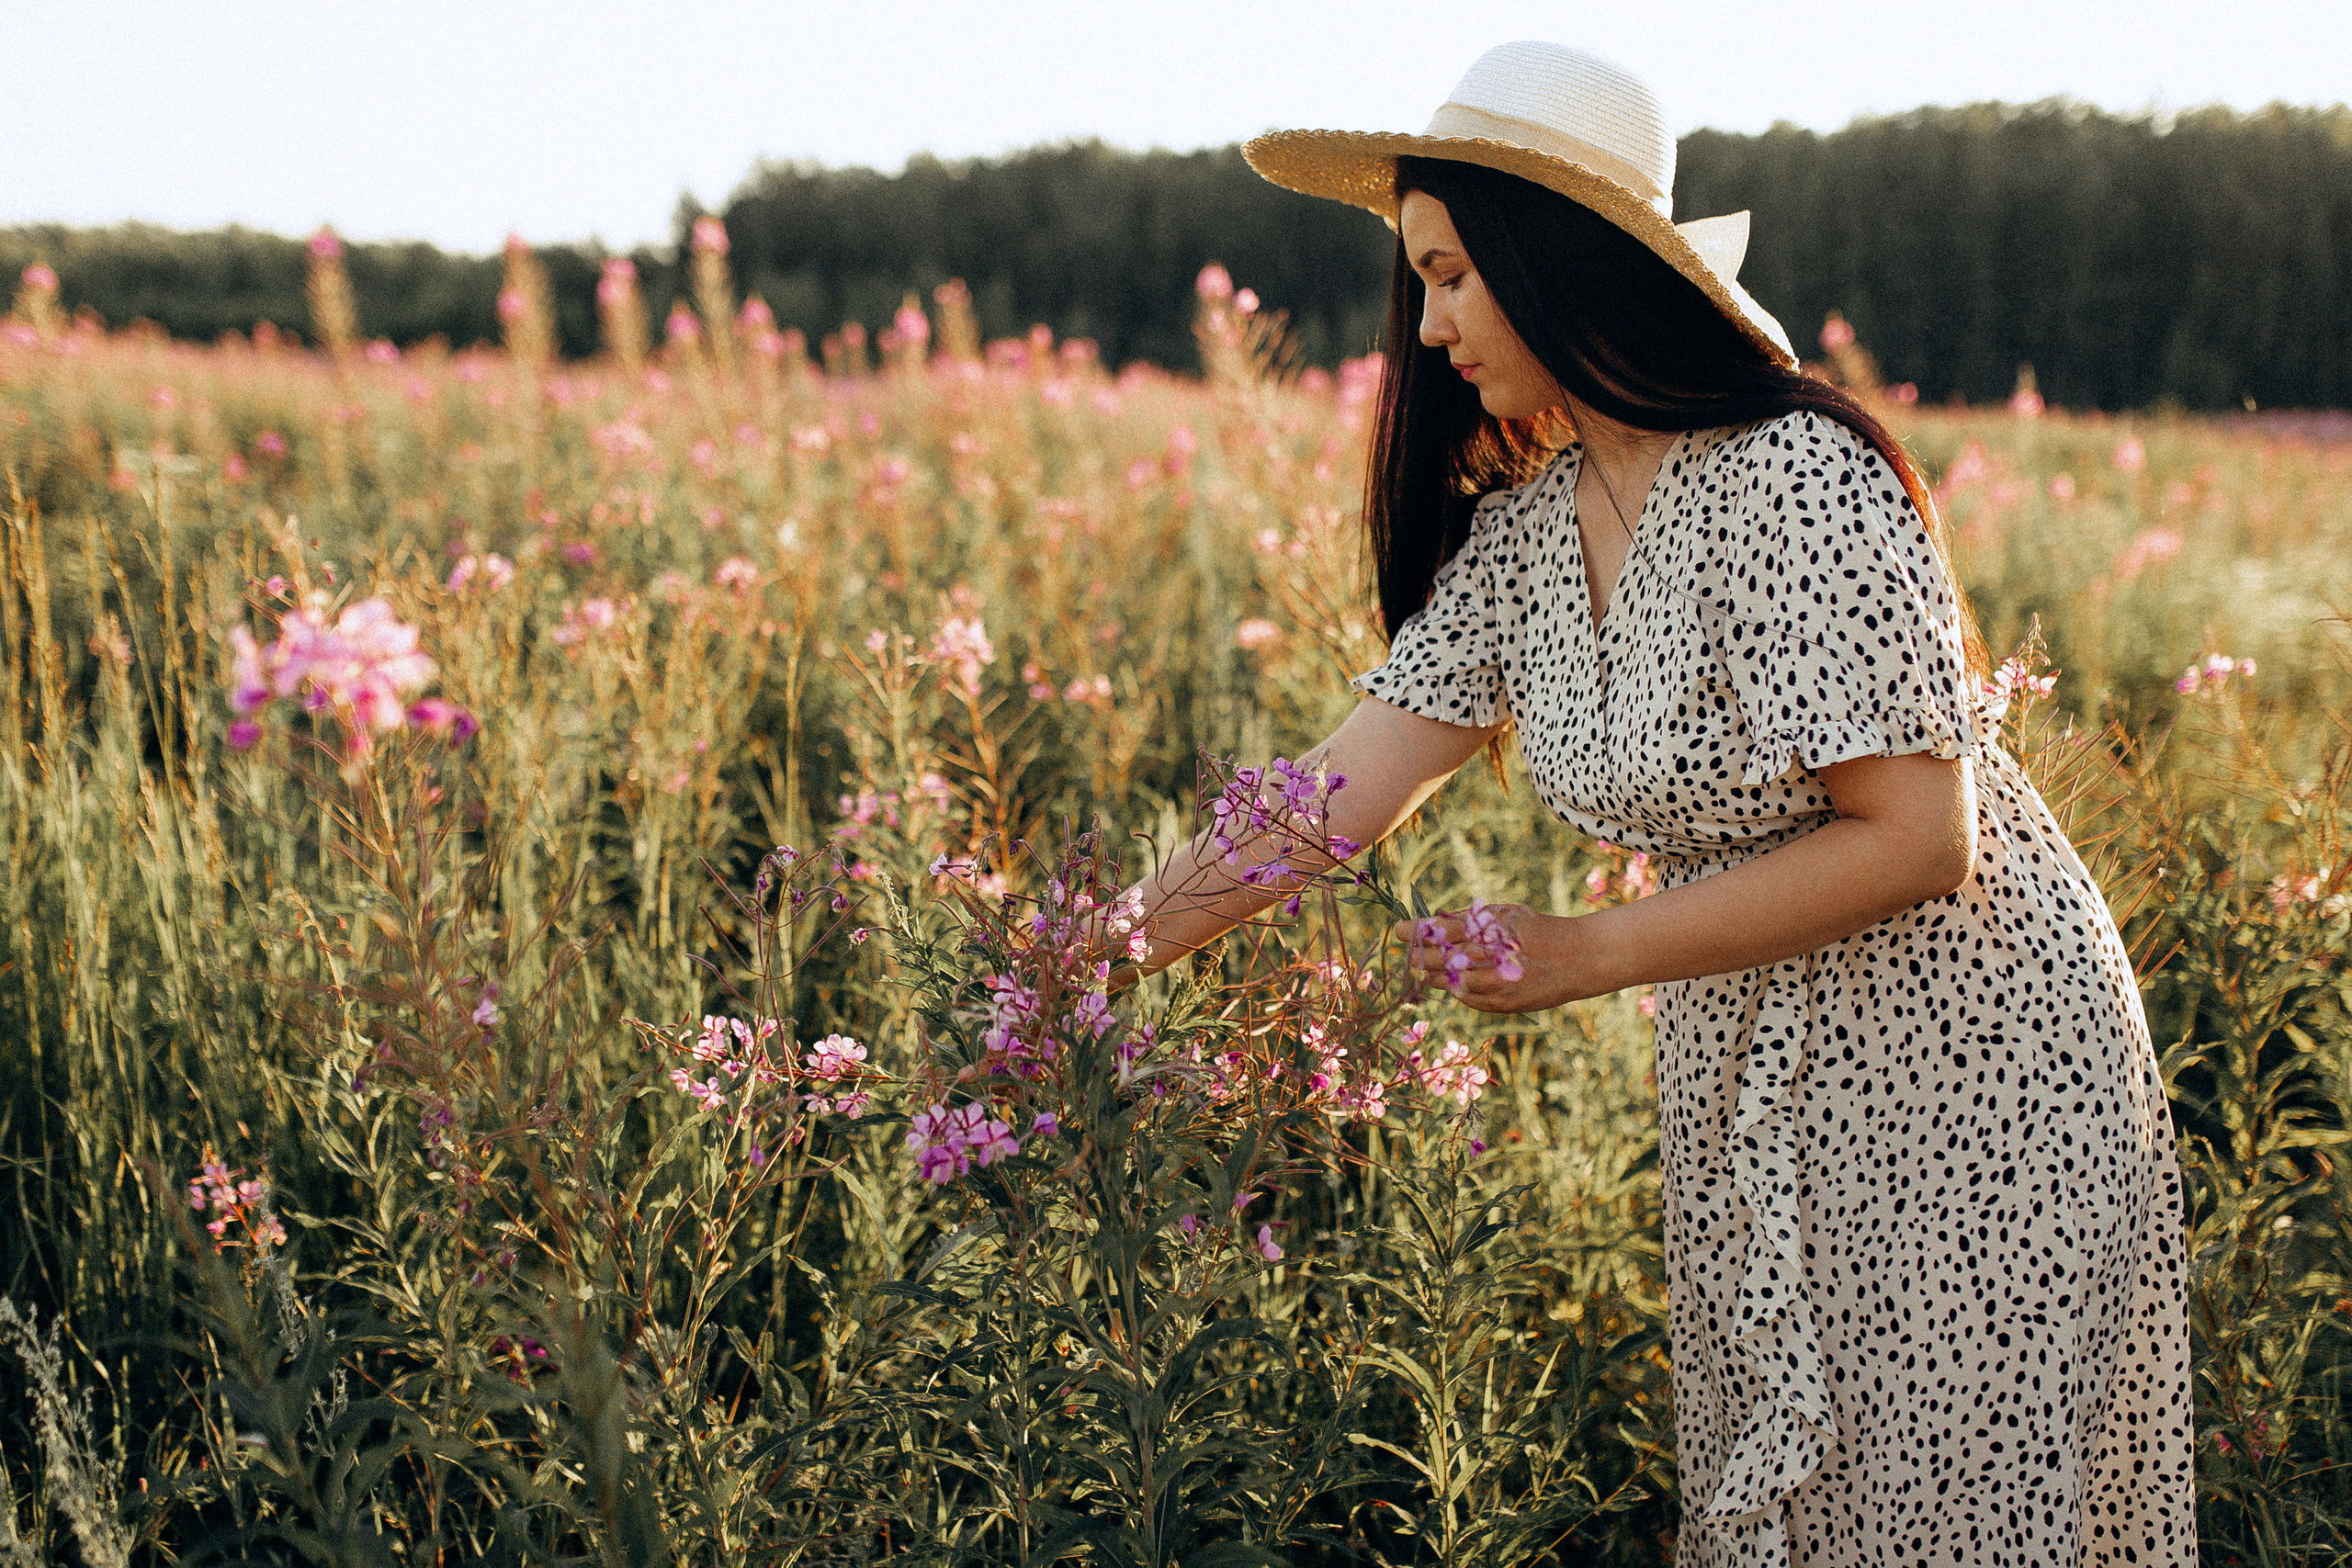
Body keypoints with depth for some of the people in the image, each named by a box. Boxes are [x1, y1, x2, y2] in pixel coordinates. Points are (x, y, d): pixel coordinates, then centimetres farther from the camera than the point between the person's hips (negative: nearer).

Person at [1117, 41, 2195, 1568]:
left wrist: (1594, 953, -23)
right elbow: (1370, 768, -4)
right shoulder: (1523, 528, -1)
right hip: (1752, 1084, 7)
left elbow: (1917, 843, -26)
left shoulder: (1802, 486, -25)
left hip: (1969, 1067, -7)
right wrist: (1139, 943, -13)